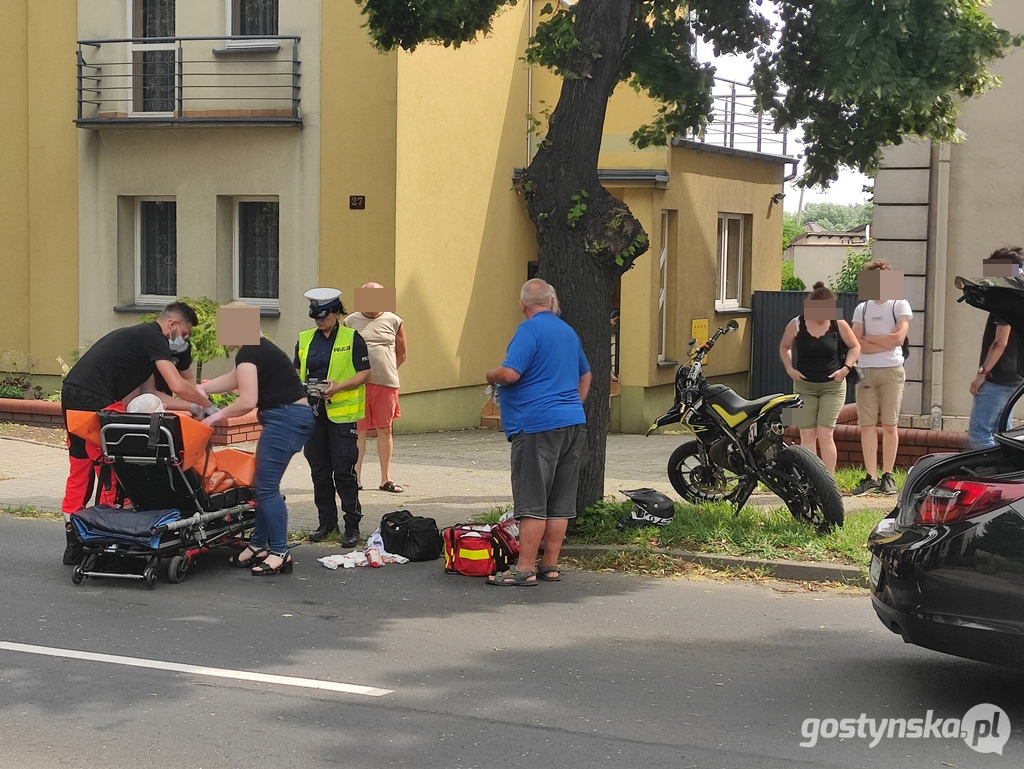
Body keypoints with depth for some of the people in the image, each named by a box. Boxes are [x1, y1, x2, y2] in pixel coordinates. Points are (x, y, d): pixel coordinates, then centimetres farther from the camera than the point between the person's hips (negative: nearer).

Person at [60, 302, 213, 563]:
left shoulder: (139, 335, 25)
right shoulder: (154, 338, -5)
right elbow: (178, 386, -16)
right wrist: (209, 406, -2)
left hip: (71, 393, 10)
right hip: (93, 399, -10)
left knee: (80, 471, 14)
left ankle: (74, 544, 18)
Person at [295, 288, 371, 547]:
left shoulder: (352, 338, -2)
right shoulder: (305, 339, 13)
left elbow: (364, 373, -4)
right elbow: (297, 371, 20)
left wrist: (338, 386, -17)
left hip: (341, 411, -5)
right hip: (312, 411, 5)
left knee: (344, 471, -6)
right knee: (319, 471, 9)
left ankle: (352, 526, 2)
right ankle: (327, 522, 19)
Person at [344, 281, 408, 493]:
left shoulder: (393, 321, 8)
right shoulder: (351, 321, 8)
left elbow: (402, 353, 15)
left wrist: (386, 371, 7)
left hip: (385, 383, 0)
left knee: (385, 430, 4)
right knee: (358, 431, 1)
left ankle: (386, 479, 11)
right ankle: (355, 478, 8)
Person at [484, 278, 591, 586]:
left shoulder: (530, 329, -10)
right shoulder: (568, 331, 17)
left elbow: (509, 373, -19)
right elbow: (585, 375, 28)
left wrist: (490, 375, 1)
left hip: (538, 425, -8)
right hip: (573, 423, 8)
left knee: (532, 503, -6)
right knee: (560, 502, 10)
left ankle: (524, 569, -5)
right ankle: (550, 565, 15)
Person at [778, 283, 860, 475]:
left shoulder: (839, 324, -5)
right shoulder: (796, 325, -4)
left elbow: (855, 347, 9)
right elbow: (784, 347, 13)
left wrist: (846, 368, -5)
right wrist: (789, 368, -2)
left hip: (832, 386, -1)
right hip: (804, 386, 1)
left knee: (825, 434, -9)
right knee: (807, 436, -2)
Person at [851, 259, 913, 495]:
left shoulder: (900, 305, 4)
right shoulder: (862, 308, 14)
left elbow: (899, 337, -10)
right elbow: (856, 344, 3)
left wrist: (868, 338, -4)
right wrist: (885, 342, -6)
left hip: (891, 371, -3)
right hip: (865, 372, 3)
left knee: (889, 425, -2)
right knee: (866, 425, -1)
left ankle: (887, 476, 4)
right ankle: (871, 476, 1)